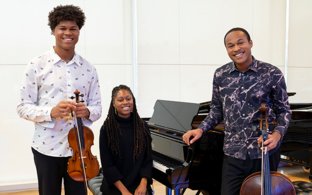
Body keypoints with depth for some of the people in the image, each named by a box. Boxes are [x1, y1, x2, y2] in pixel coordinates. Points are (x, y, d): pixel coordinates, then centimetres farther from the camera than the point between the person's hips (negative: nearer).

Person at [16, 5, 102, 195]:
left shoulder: (89, 69, 3)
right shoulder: (37, 65, -6)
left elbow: (97, 106, 6)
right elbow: (23, 108, -5)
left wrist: (87, 112, -17)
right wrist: (51, 112, -22)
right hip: (47, 147, -2)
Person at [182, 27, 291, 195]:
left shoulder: (272, 74, -8)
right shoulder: (220, 75, 0)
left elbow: (284, 111, 0)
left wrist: (277, 133, -18)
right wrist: (201, 129, -3)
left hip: (265, 152, -1)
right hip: (233, 153, 2)